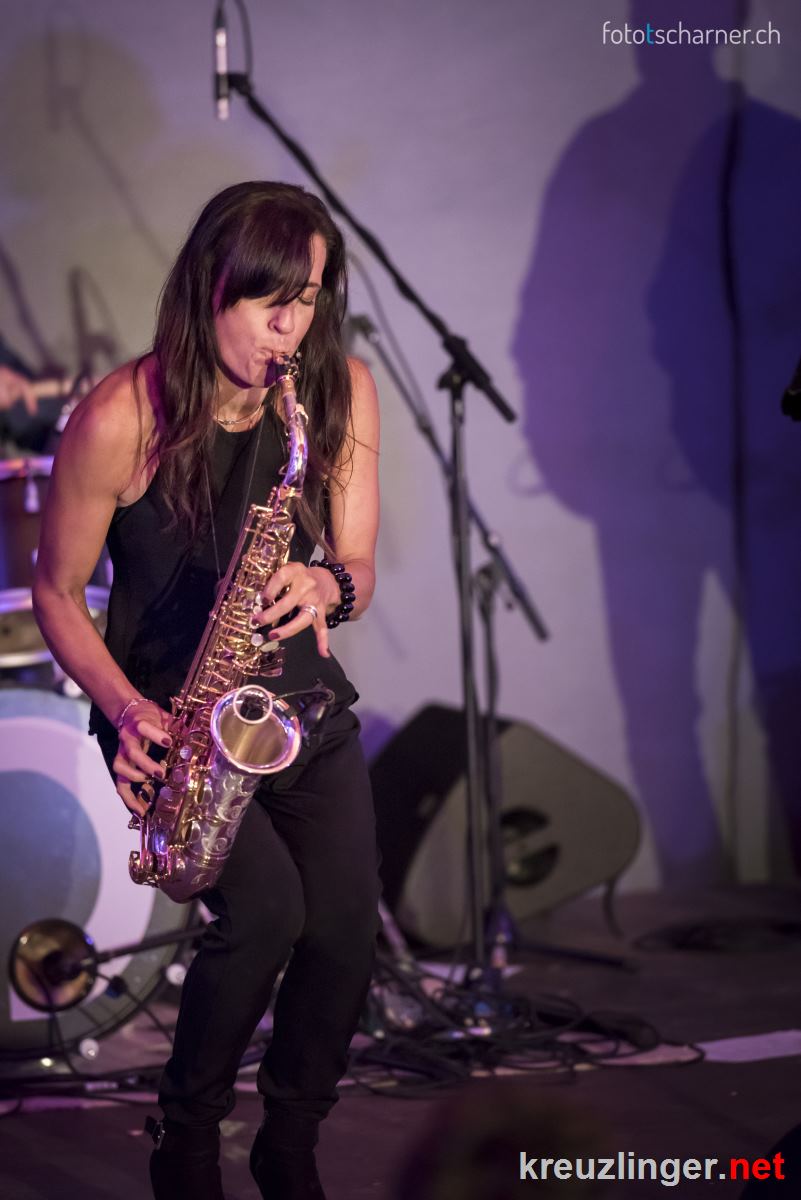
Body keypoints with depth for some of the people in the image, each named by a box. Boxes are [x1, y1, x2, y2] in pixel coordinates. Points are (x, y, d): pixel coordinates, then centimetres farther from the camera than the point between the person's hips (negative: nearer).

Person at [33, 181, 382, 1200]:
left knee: (347, 929, -13)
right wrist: (125, 709, -20)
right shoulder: (120, 418, -16)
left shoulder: (342, 392, -4)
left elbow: (359, 569, 1)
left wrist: (328, 586, -23)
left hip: (302, 702, 4)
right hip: (171, 710, -4)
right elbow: (57, 592, -6)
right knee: (267, 907, -25)